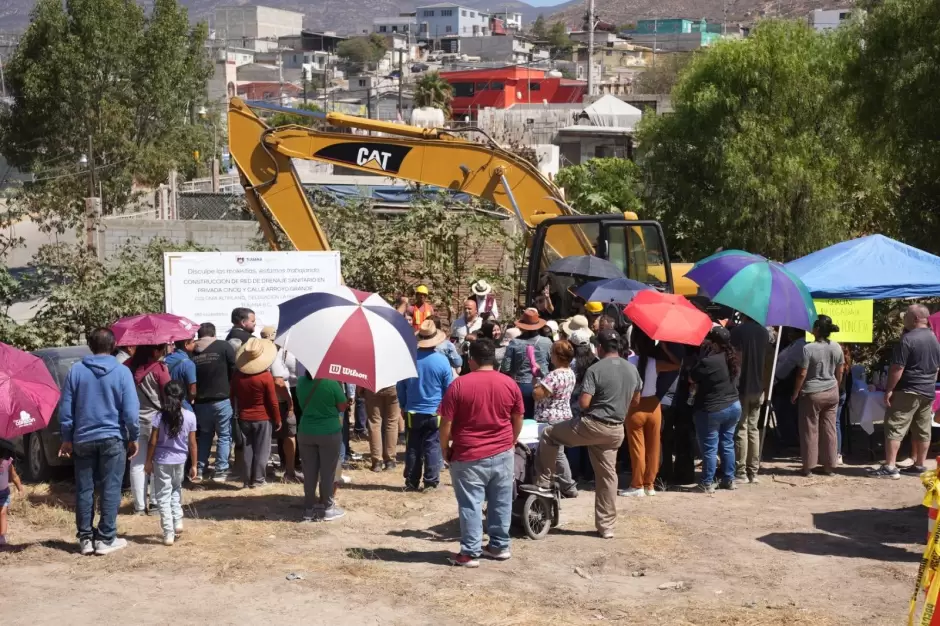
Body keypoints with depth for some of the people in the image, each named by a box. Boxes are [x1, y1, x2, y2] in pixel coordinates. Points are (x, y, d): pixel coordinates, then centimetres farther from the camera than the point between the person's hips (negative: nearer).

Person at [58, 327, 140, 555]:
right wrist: (133, 437, 2)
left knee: (84, 490, 9)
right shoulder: (122, 372, -7)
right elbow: (131, 410, -9)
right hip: (113, 438, -2)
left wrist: (66, 438, 10)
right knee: (110, 490, 3)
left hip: (83, 439, 2)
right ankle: (106, 539, 4)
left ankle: (85, 538, 13)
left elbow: (65, 408, 2)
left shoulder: (76, 370, 0)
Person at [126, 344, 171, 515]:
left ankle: (139, 505, 8)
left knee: (137, 464, 7)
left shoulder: (128, 366, -1)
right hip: (155, 420, -4)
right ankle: (155, 502, 12)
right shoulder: (159, 368, -13)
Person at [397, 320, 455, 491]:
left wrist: (403, 406, 17)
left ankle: (411, 483, 14)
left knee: (412, 448, 9)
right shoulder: (442, 361, -11)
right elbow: (449, 388, -2)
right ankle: (431, 482, 5)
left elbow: (400, 386, 4)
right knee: (432, 448, 4)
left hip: (412, 412, 2)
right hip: (435, 413, -2)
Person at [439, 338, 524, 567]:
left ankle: (470, 553, 5)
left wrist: (445, 450, 5)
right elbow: (518, 420, 10)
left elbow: (446, 423, -8)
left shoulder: (459, 385, -10)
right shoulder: (510, 384, 0)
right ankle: (499, 546, 24)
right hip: (502, 454, 4)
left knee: (470, 504, 2)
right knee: (501, 502, 14)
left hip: (468, 456, -3)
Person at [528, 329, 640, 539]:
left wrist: (579, 401, 3)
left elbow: (584, 403, -19)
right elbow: (636, 401, 19)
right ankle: (607, 526, 15)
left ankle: (544, 482, 16)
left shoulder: (595, 370, -14)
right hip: (616, 430, 6)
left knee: (548, 435, 14)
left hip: (593, 425, -6)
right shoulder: (632, 369, 7)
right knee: (607, 475, 12)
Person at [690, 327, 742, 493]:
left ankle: (707, 483, 8)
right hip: (734, 406, 7)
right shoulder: (732, 358, 1)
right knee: (727, 444, 16)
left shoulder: (708, 361, -24)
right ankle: (729, 479, 23)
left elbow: (691, 378, -12)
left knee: (709, 448, 2)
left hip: (712, 410, -7)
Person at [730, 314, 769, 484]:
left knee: (741, 430, -2)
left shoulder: (738, 330, -11)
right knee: (753, 429, 11)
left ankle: (741, 472, -2)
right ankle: (753, 471, 12)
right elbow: (764, 357, 15)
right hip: (757, 387, 6)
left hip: (742, 387, -6)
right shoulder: (764, 332, 7)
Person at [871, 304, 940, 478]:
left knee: (895, 428, -6)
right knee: (923, 430, 11)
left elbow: (897, 368, -18)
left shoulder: (908, 339, -16)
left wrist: (889, 389, -13)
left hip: (908, 391, -8)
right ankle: (919, 466, 16)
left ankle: (890, 467, -11)